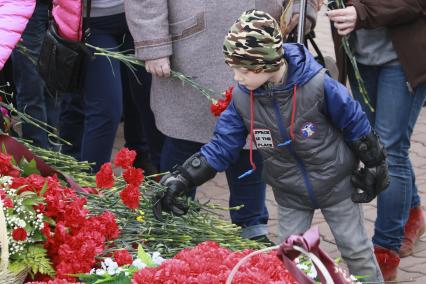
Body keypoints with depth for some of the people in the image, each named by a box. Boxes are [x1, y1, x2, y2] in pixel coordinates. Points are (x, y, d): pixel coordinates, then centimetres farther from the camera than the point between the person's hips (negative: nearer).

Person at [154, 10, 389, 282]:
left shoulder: (317, 85, -28)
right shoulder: (242, 98, -16)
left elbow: (356, 125, -15)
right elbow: (221, 147, -9)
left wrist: (375, 167, -5)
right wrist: (180, 180, -17)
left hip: (336, 185, -3)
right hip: (291, 194, 3)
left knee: (356, 249, 10)